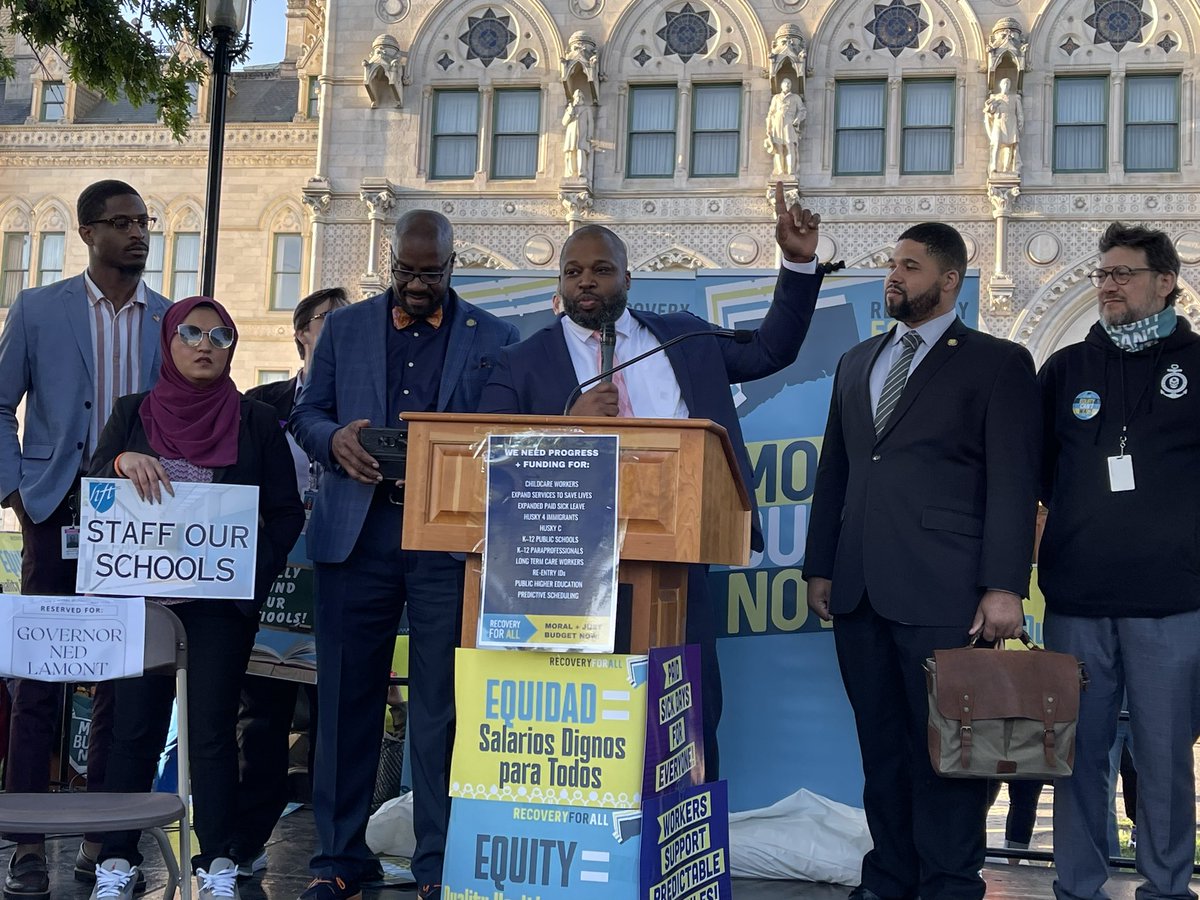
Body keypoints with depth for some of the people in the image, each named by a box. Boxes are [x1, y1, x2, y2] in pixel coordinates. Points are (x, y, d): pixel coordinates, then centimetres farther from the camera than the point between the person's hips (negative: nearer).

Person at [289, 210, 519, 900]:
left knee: (442, 706, -1)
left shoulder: (495, 338, 9)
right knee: (347, 699, 5)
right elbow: (307, 412, 13)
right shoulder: (346, 327, 14)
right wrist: (335, 440, -9)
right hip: (358, 533, 2)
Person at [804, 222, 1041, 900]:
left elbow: (1014, 483, -5)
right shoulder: (857, 363, 20)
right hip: (860, 590, 6)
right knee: (882, 744, 10)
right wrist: (820, 566, 15)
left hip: (942, 591, -5)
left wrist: (1004, 586, -13)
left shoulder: (997, 363, 2)